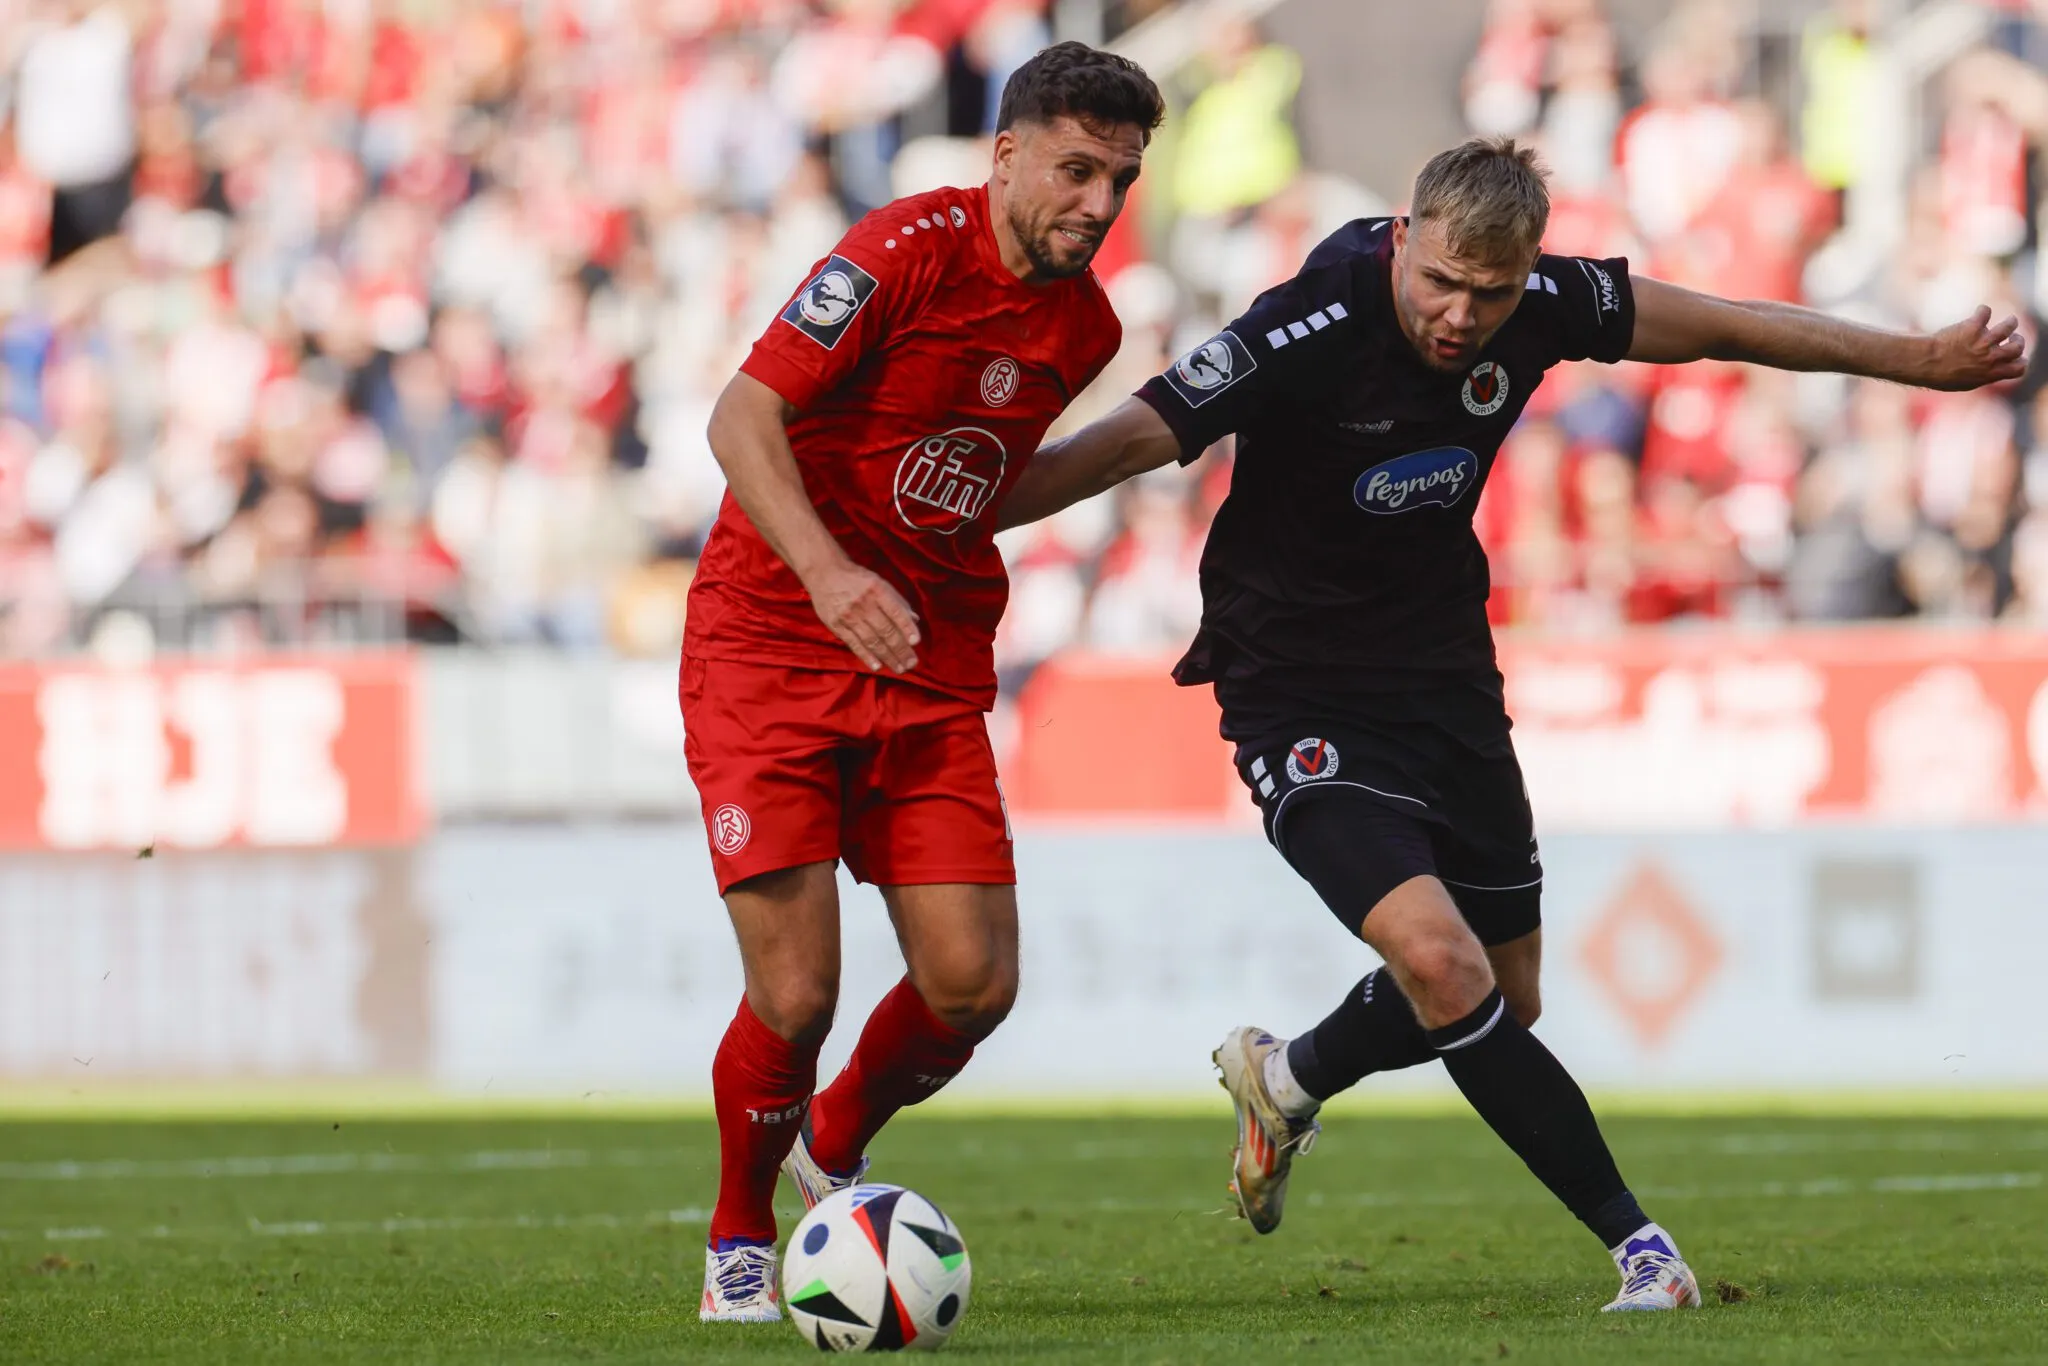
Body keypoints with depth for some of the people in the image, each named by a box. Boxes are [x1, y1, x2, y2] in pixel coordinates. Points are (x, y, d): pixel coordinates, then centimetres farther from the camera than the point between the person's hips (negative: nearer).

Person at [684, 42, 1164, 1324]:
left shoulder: (1085, 326, 6)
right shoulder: (908, 249, -16)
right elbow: (742, 417, -21)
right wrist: (828, 574, -33)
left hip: (930, 664, 6)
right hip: (769, 637, -6)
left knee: (974, 986, -5)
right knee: (796, 996, -12)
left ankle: (836, 1147, 27)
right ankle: (739, 1243, 15)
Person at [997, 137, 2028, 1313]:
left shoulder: (1539, 307, -10)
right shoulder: (1308, 335, -26)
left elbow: (1715, 328, 5)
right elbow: (1129, 441, -26)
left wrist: (1924, 360, 10)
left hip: (1446, 680, 6)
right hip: (1301, 698, -6)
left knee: (1504, 997, 15)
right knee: (1441, 962, -24)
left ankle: (1286, 1083, 45)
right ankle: (1638, 1245, -16)